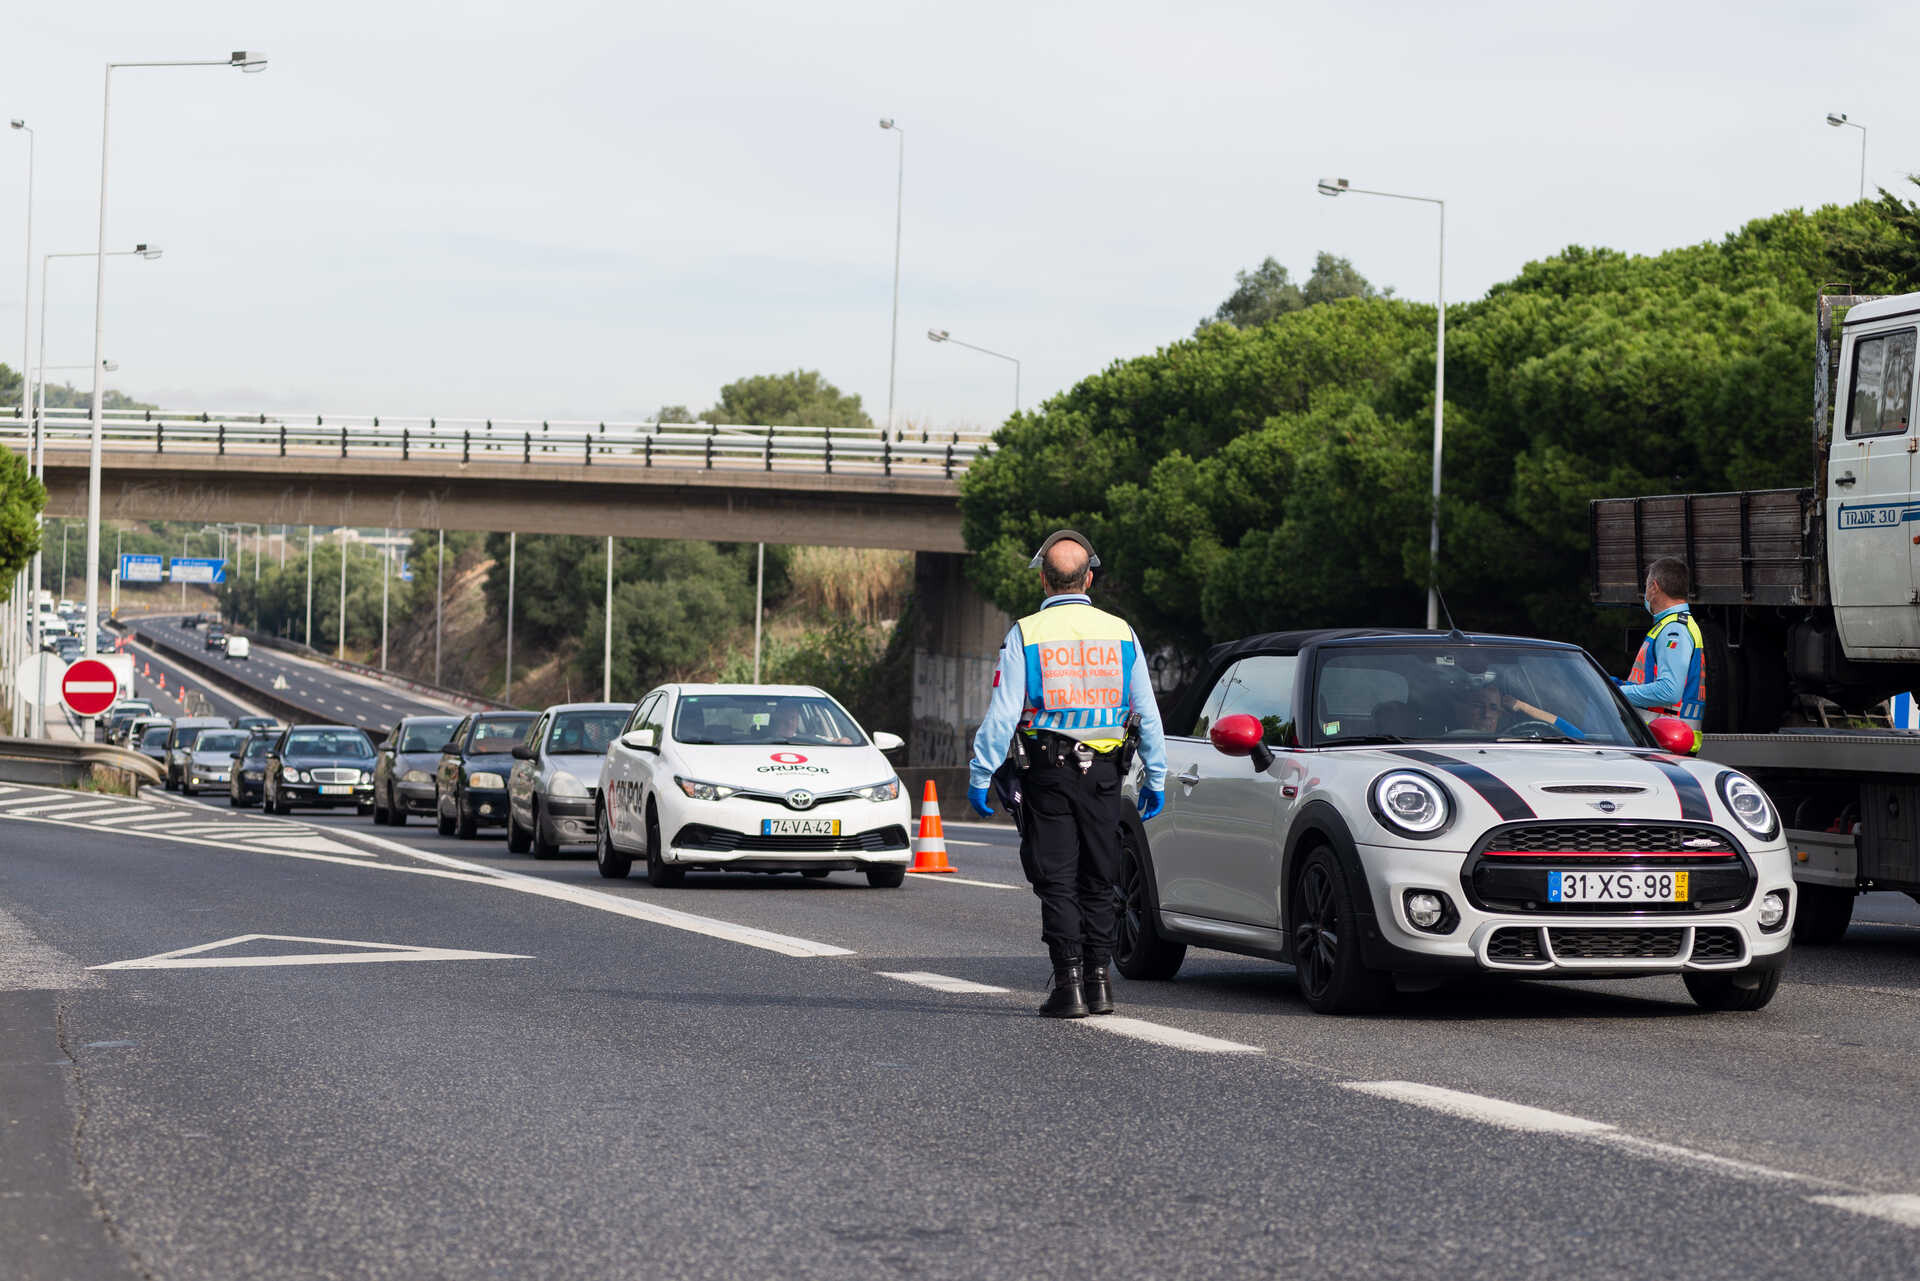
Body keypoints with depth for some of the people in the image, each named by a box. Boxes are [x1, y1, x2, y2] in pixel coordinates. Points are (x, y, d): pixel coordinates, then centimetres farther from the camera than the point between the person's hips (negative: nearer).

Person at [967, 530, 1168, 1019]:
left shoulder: (1025, 634, -6)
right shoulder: (1121, 634, 4)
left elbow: (1002, 714, -9)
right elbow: (1147, 712, 8)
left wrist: (980, 776, -3)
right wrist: (1156, 777, 14)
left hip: (1048, 771, -3)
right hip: (1104, 774, 3)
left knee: (1057, 882, 0)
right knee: (1098, 880, 12)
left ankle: (1069, 983, -6)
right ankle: (1098, 980, 11)